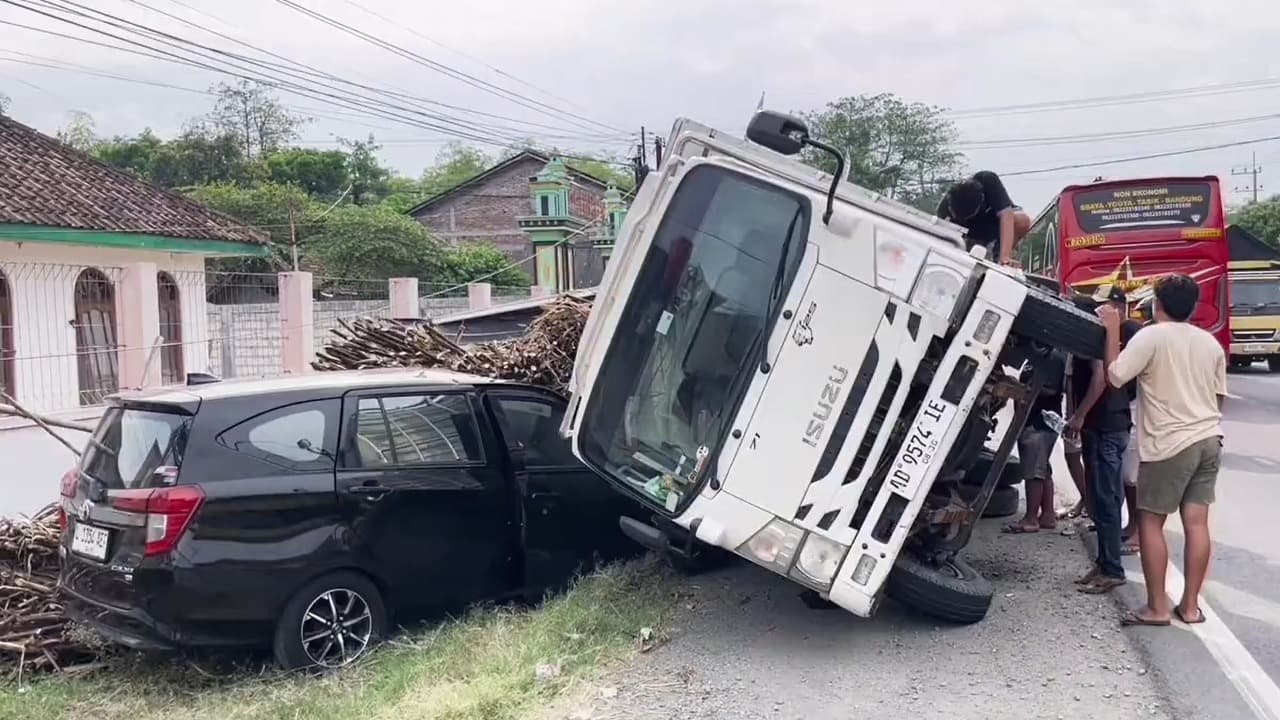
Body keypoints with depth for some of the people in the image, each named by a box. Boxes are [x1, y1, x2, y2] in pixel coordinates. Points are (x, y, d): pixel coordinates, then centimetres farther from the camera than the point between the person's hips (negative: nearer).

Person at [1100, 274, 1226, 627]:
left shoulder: (1151, 336, -11)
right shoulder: (1210, 342, 11)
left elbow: (1114, 375, -17)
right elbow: (1219, 396, 16)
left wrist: (1112, 330, -9)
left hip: (1169, 444, -6)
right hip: (1209, 440, 7)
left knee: (1150, 522, 2)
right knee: (1197, 523, 7)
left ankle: (1157, 607, 3)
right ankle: (1190, 605, 12)